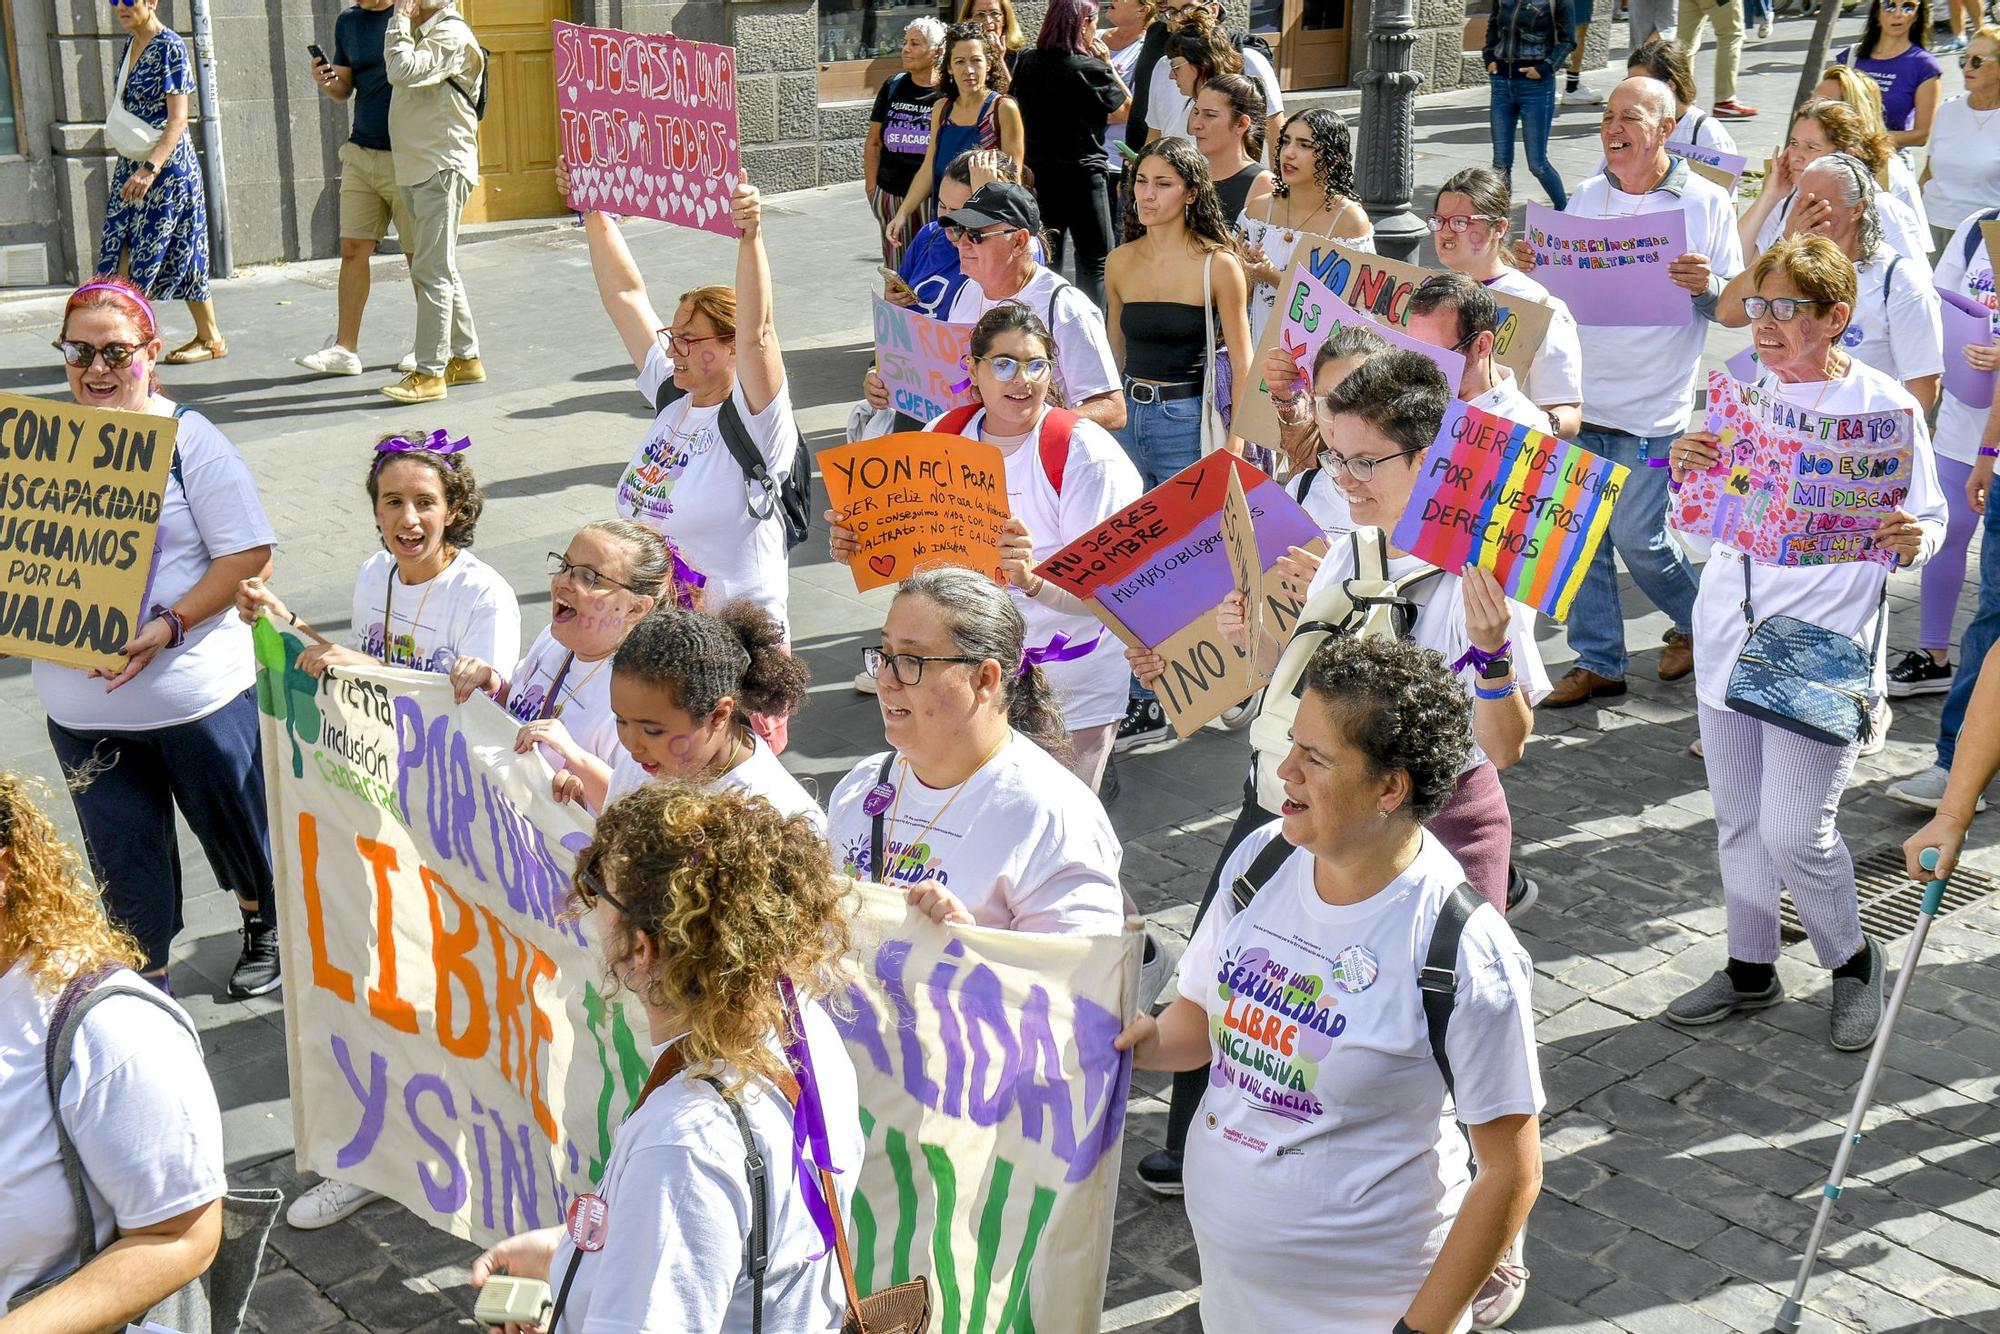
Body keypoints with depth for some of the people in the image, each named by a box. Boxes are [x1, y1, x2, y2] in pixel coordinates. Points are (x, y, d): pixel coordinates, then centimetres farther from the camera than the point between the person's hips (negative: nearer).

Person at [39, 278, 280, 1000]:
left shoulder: (188, 439, -9)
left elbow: (248, 555, -12)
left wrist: (167, 628, -21)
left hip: (196, 693, -3)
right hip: (80, 704, 3)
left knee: (233, 824, 17)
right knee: (122, 854, 11)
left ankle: (264, 926, 44)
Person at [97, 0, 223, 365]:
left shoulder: (170, 47, -13)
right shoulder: (130, 44, 11)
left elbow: (178, 118, -20)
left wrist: (150, 168, -29)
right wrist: (120, 167, 20)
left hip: (166, 166, -8)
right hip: (131, 166, 8)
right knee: (124, 255, 3)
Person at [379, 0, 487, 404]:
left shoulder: (451, 34, -13)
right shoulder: (420, 32, 17)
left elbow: (403, 70, -25)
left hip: (443, 169, -10)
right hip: (417, 168, 10)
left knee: (432, 271, -11)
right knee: (440, 269, 15)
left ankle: (430, 373, -10)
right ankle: (466, 358, 24)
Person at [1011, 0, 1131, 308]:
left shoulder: (1027, 61, 0)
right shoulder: (1088, 68, -15)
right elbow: (1125, 104, -3)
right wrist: (1107, 63, 3)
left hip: (1037, 172, 6)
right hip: (1081, 173, -6)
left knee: (1045, 257, 14)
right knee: (1096, 260, 4)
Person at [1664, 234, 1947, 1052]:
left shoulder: (1885, 406, -6)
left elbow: (1928, 525, -1)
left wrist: (1910, 541, -24)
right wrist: (1686, 470, -7)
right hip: (1729, 633, 5)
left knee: (1794, 831, -9)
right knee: (1737, 815, 12)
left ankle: (1853, 960, 17)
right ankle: (1750, 969, 28)